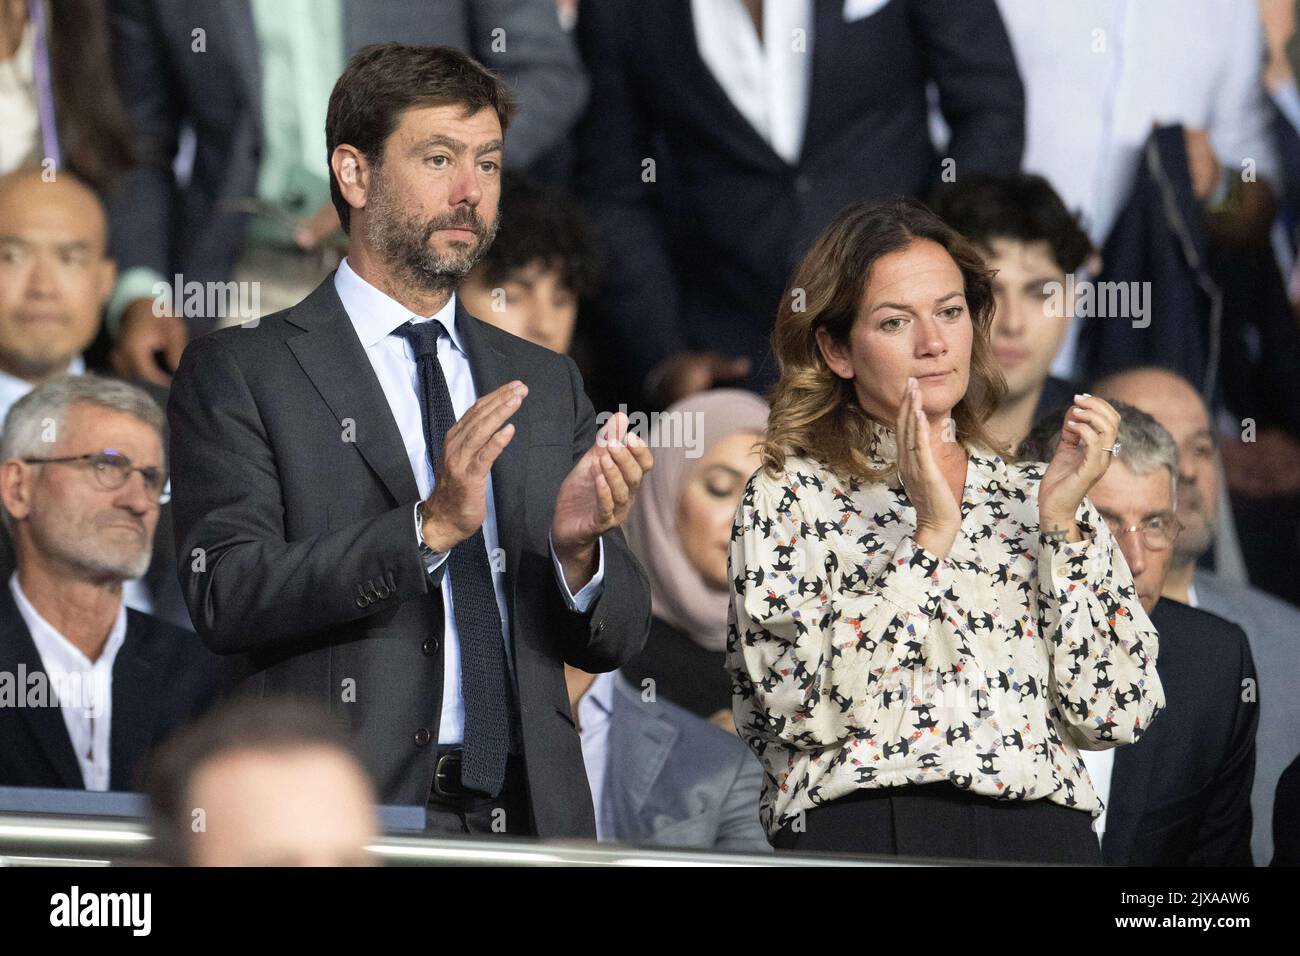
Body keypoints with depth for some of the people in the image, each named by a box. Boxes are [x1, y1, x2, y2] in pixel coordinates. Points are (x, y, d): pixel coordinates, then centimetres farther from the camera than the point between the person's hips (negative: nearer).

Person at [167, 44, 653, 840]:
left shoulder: (548, 385, 16)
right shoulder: (238, 375, 3)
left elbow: (615, 640, 12)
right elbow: (228, 596, -10)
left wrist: (578, 549, -8)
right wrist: (429, 527, -19)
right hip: (345, 820, -5)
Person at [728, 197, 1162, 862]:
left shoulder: (1034, 496, 15)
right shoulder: (790, 495, 7)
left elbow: (1113, 714, 5)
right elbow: (810, 708, -7)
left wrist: (1063, 524, 0)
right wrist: (929, 535, -7)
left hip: (1042, 831, 1)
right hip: (861, 831, -1)